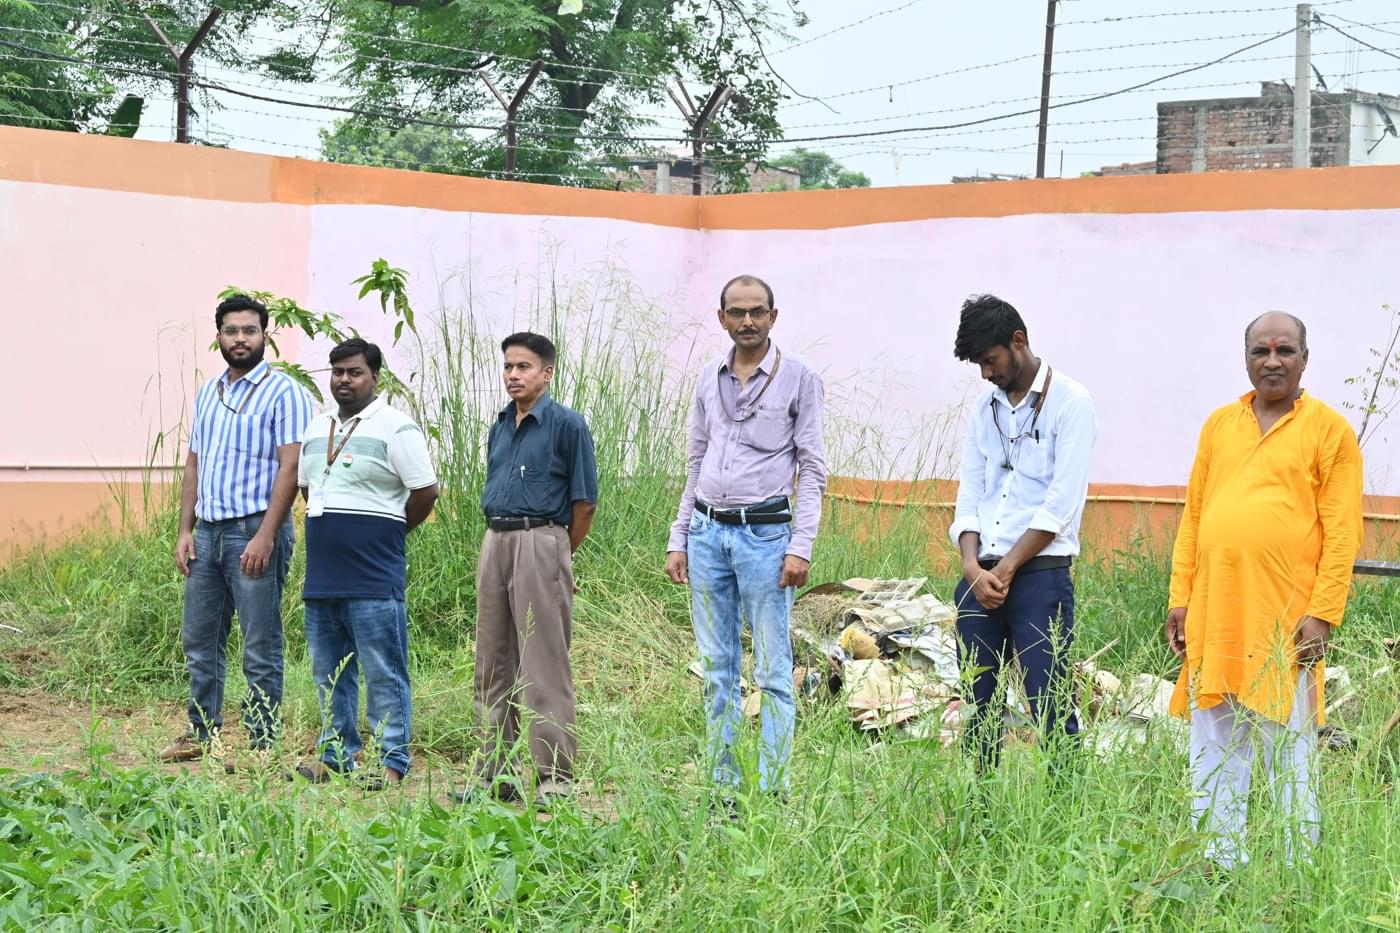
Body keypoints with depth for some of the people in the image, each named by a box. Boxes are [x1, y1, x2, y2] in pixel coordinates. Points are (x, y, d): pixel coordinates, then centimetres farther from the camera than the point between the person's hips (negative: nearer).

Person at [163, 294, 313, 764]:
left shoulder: (283, 393, -6)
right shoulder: (207, 393, 16)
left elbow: (289, 467, -13)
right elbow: (194, 464, 19)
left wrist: (265, 535, -19)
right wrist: (185, 529, 9)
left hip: (254, 530, -7)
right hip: (208, 531, 7)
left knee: (261, 646, -2)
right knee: (199, 639, 12)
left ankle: (262, 744, 2)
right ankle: (201, 734, 22)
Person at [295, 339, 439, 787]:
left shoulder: (395, 428, -7)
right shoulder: (317, 428, 15)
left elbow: (425, 492, -9)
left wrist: (387, 532, 3)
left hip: (373, 579, -8)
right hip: (321, 577, 8)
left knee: (383, 674, -5)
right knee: (330, 674, 13)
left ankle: (391, 762, -2)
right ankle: (336, 756, 21)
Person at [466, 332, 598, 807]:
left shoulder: (566, 425, -6)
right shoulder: (499, 427, 15)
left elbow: (584, 501, -6)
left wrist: (558, 555, 1)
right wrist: (499, 542, 15)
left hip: (539, 543, -8)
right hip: (495, 543, 8)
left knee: (544, 666, -8)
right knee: (493, 665, 9)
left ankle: (554, 779, -6)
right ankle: (495, 772, 16)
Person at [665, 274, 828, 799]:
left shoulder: (798, 379, -1)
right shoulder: (709, 379, 13)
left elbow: (812, 469, -3)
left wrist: (800, 547, -10)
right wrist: (678, 540, 12)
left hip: (764, 533, -5)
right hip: (707, 533, 5)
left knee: (772, 672, -4)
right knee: (717, 670, 7)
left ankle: (773, 790, -2)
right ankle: (723, 789, 12)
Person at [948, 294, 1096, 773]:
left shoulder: (1069, 402, -3)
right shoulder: (985, 407, 16)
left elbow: (1061, 505, -10)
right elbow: (969, 495, 12)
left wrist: (1007, 570, -10)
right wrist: (973, 566, -5)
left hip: (1039, 573, -6)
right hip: (980, 576, 6)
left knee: (1049, 705, -9)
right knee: (979, 705, 6)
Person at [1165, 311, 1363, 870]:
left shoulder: (1329, 429, 1)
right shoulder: (1219, 425, 14)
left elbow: (1342, 532, -4)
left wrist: (1323, 614, -12)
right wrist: (1180, 598, 7)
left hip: (1287, 622, -4)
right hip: (1214, 614, 5)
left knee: (1290, 756, 0)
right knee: (1213, 755, 8)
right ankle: (1220, 865, 17)